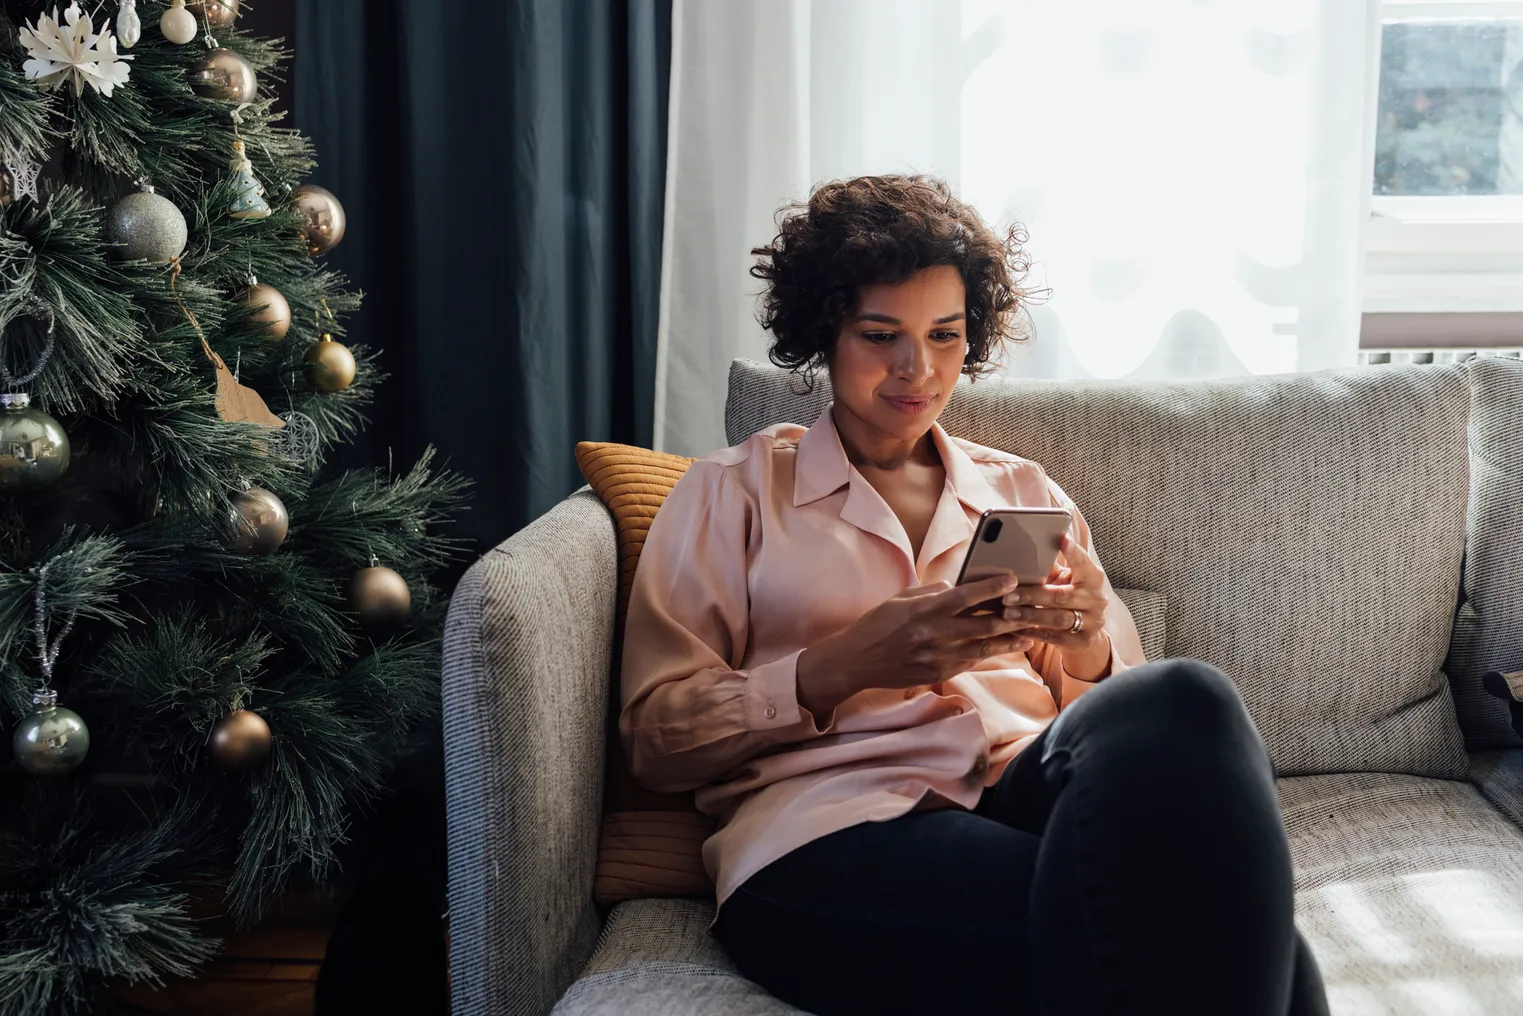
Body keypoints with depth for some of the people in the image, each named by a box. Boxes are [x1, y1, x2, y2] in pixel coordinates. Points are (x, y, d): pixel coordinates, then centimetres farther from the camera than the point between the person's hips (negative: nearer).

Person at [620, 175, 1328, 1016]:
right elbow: (654, 739, 6)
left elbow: (1128, 706, 22)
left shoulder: (1024, 492, 26)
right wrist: (841, 667, -9)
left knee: (1179, 698, -32)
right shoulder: (731, 492, 17)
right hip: (833, 830, -4)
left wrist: (1088, 655, -2)